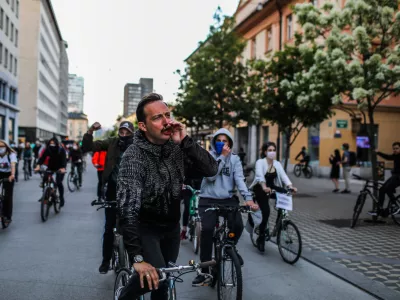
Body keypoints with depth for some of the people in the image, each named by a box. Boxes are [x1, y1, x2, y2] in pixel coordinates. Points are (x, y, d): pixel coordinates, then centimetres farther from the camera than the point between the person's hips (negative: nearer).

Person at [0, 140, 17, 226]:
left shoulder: (11, 154, -19)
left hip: (8, 175, -2)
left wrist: (12, 175, -53)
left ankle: (8, 217, 8)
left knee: (8, 196, -3)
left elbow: (13, 165, -35)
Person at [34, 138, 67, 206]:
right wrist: (38, 165, -40)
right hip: (50, 167, 4)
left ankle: (62, 199, -1)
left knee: (59, 182, -17)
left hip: (59, 168, -3)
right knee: (44, 179, -11)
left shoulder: (61, 150, -22)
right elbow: (42, 157, -22)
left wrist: (63, 168, -51)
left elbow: (64, 159, -32)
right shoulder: (47, 150, -14)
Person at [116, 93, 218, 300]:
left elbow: (211, 170, -18)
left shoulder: (177, 148, -11)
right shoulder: (134, 157, -27)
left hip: (171, 226, 5)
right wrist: (137, 258, -44)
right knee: (153, 277, -22)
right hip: (144, 227, -5)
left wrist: (185, 141, -31)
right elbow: (127, 209, -35)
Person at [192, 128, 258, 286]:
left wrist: (248, 197, -23)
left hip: (229, 199, 2)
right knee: (207, 230, -18)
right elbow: (210, 176, -15)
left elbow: (239, 178, -8)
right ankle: (204, 271, -6)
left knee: (238, 225, -17)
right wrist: (222, 157, -17)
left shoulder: (235, 158, 4)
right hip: (208, 199, -2)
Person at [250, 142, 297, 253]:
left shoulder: (277, 164, 1)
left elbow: (283, 175, -15)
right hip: (260, 189, -5)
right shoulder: (260, 162, -15)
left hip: (272, 188, 5)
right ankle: (261, 239, 1)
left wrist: (290, 186, -33)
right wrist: (264, 187, -52)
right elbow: (260, 175, -33)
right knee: (266, 212, -19)